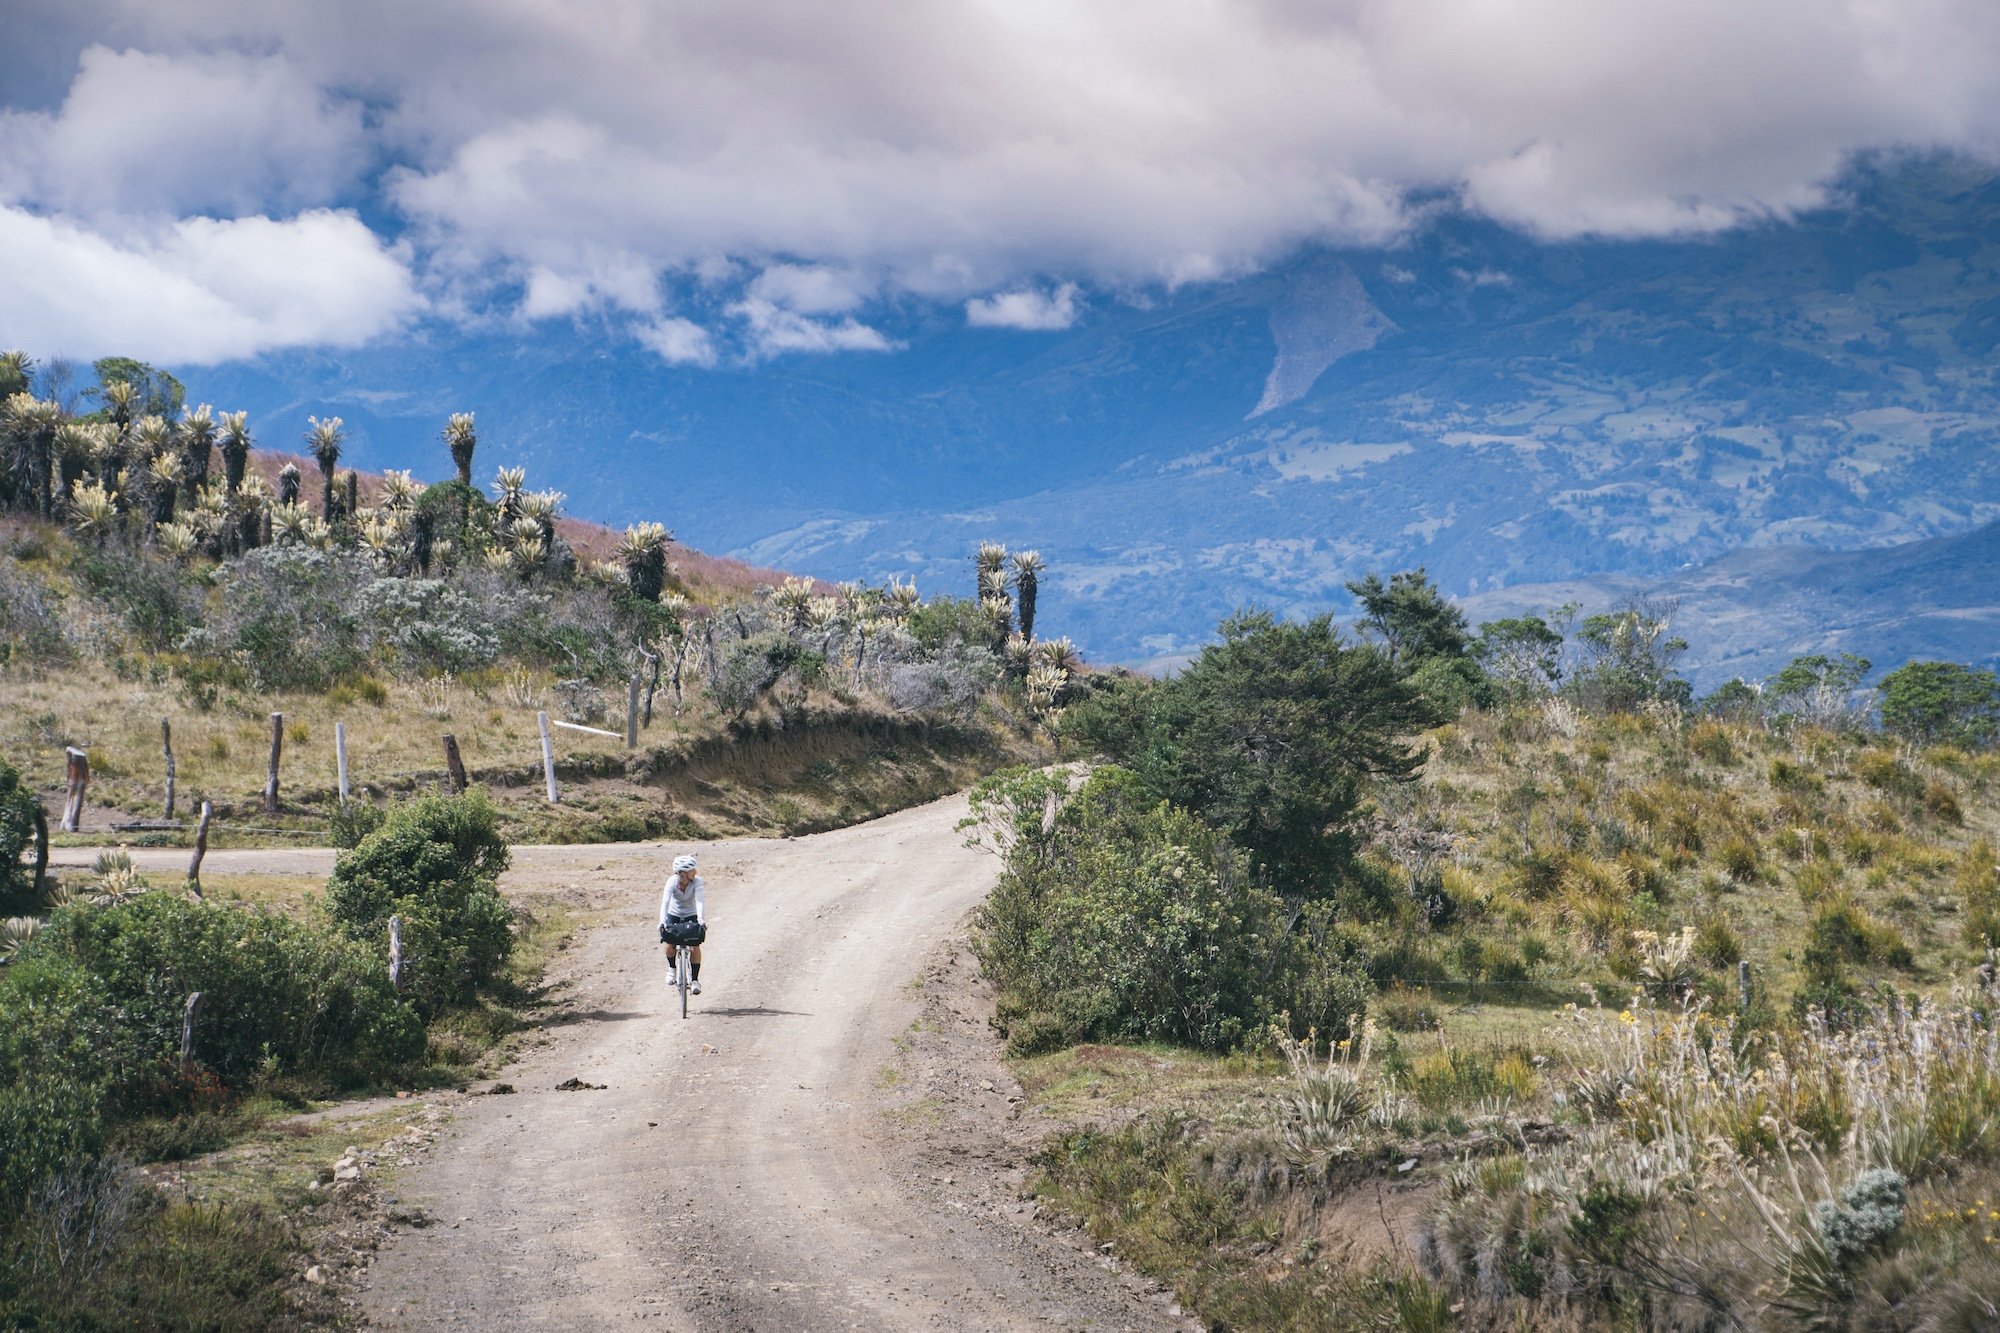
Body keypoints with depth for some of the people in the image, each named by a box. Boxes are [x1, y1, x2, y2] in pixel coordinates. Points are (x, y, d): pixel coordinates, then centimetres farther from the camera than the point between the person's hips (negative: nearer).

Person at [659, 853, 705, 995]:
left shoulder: (697, 881, -23)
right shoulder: (672, 882, -25)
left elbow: (699, 901, -34)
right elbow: (665, 902, -36)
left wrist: (701, 919, -51)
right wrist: (662, 921, -50)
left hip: (691, 916, 0)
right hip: (673, 915, 0)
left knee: (695, 946, -17)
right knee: (668, 946, -15)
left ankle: (695, 980, -5)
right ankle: (672, 967, 18)